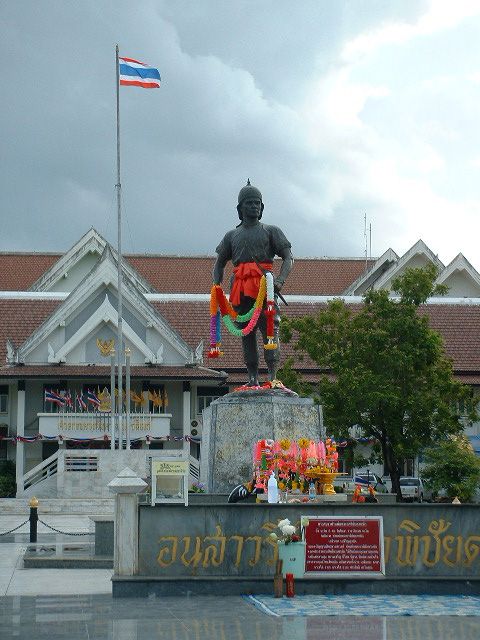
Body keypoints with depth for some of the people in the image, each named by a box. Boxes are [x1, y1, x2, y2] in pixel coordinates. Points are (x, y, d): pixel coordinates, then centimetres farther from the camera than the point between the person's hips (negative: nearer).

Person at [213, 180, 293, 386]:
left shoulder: (271, 231, 15)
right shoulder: (231, 236, 23)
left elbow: (288, 257, 5)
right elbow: (219, 263, 24)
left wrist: (280, 280, -13)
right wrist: (216, 286, 4)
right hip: (240, 289, 3)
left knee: (270, 330, -13)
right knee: (246, 333, 0)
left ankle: (273, 374, -18)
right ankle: (252, 377, 0)